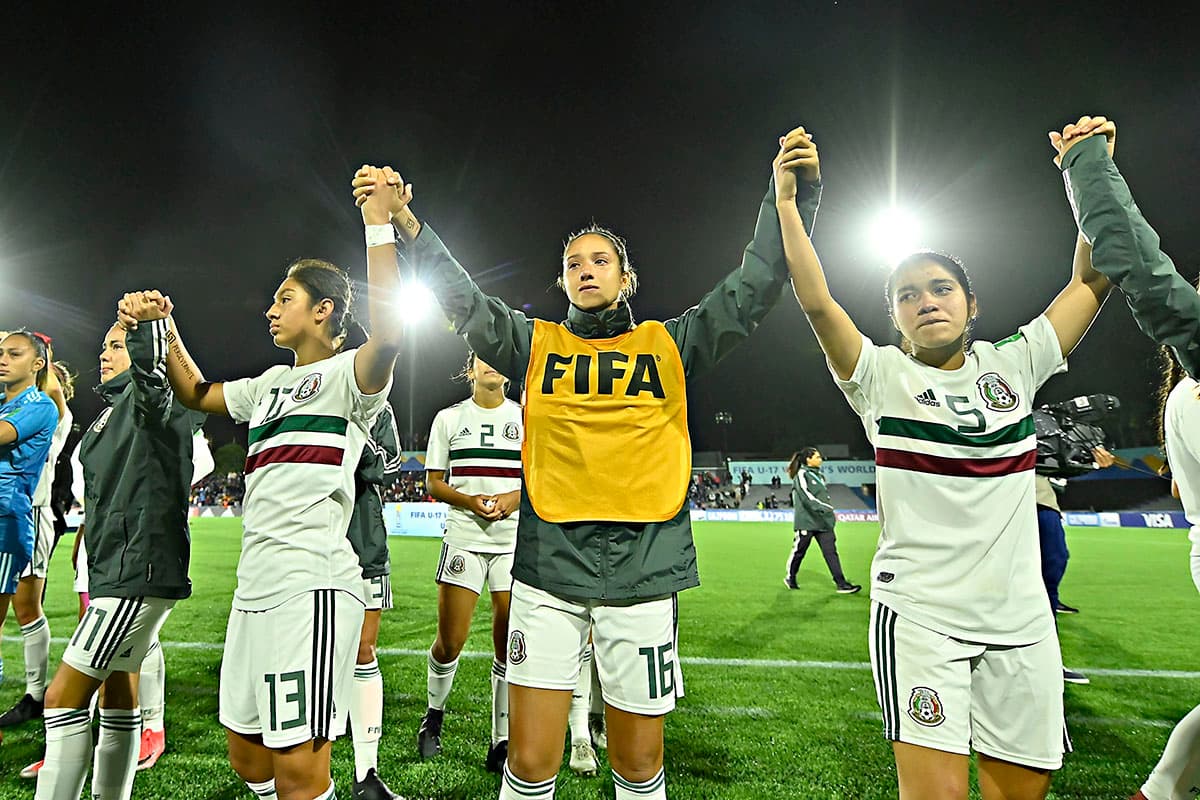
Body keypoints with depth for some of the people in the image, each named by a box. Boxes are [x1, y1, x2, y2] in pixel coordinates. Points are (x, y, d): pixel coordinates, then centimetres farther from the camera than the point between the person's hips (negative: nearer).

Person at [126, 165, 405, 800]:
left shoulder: (349, 373, -4)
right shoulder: (270, 383, 21)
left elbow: (388, 335, -26)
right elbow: (197, 394, 35)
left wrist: (378, 224, -24)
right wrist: (163, 327, 23)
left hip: (313, 585, -9)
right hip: (255, 585, 9)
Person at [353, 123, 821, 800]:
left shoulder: (669, 344, 7)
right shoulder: (538, 345, 9)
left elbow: (755, 289, 2)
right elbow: (464, 300, 2)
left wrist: (793, 197, -7)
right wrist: (406, 224, -8)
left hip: (643, 568, 0)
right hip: (548, 567, 1)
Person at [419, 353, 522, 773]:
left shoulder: (528, 418, 8)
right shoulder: (449, 418, 8)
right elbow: (434, 483, 7)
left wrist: (516, 497, -11)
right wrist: (469, 501, -11)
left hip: (515, 540, 1)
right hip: (464, 538, 0)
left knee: (510, 643, 1)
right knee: (450, 642, 2)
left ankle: (502, 742, 16)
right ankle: (434, 714, 32)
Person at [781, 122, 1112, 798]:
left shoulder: (1014, 366, 7)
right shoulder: (881, 376, -3)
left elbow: (1092, 279, 9)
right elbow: (817, 302, -16)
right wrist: (787, 201, -19)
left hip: (1022, 618, 4)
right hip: (919, 615, -4)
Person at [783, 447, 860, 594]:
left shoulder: (819, 476, 16)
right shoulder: (801, 475, -9)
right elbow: (806, 496, -21)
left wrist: (831, 514, 21)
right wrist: (825, 508, -28)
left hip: (822, 522, 7)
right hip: (806, 521, -7)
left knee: (831, 551, 0)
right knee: (799, 551, 6)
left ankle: (841, 584, -2)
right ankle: (790, 577, 26)